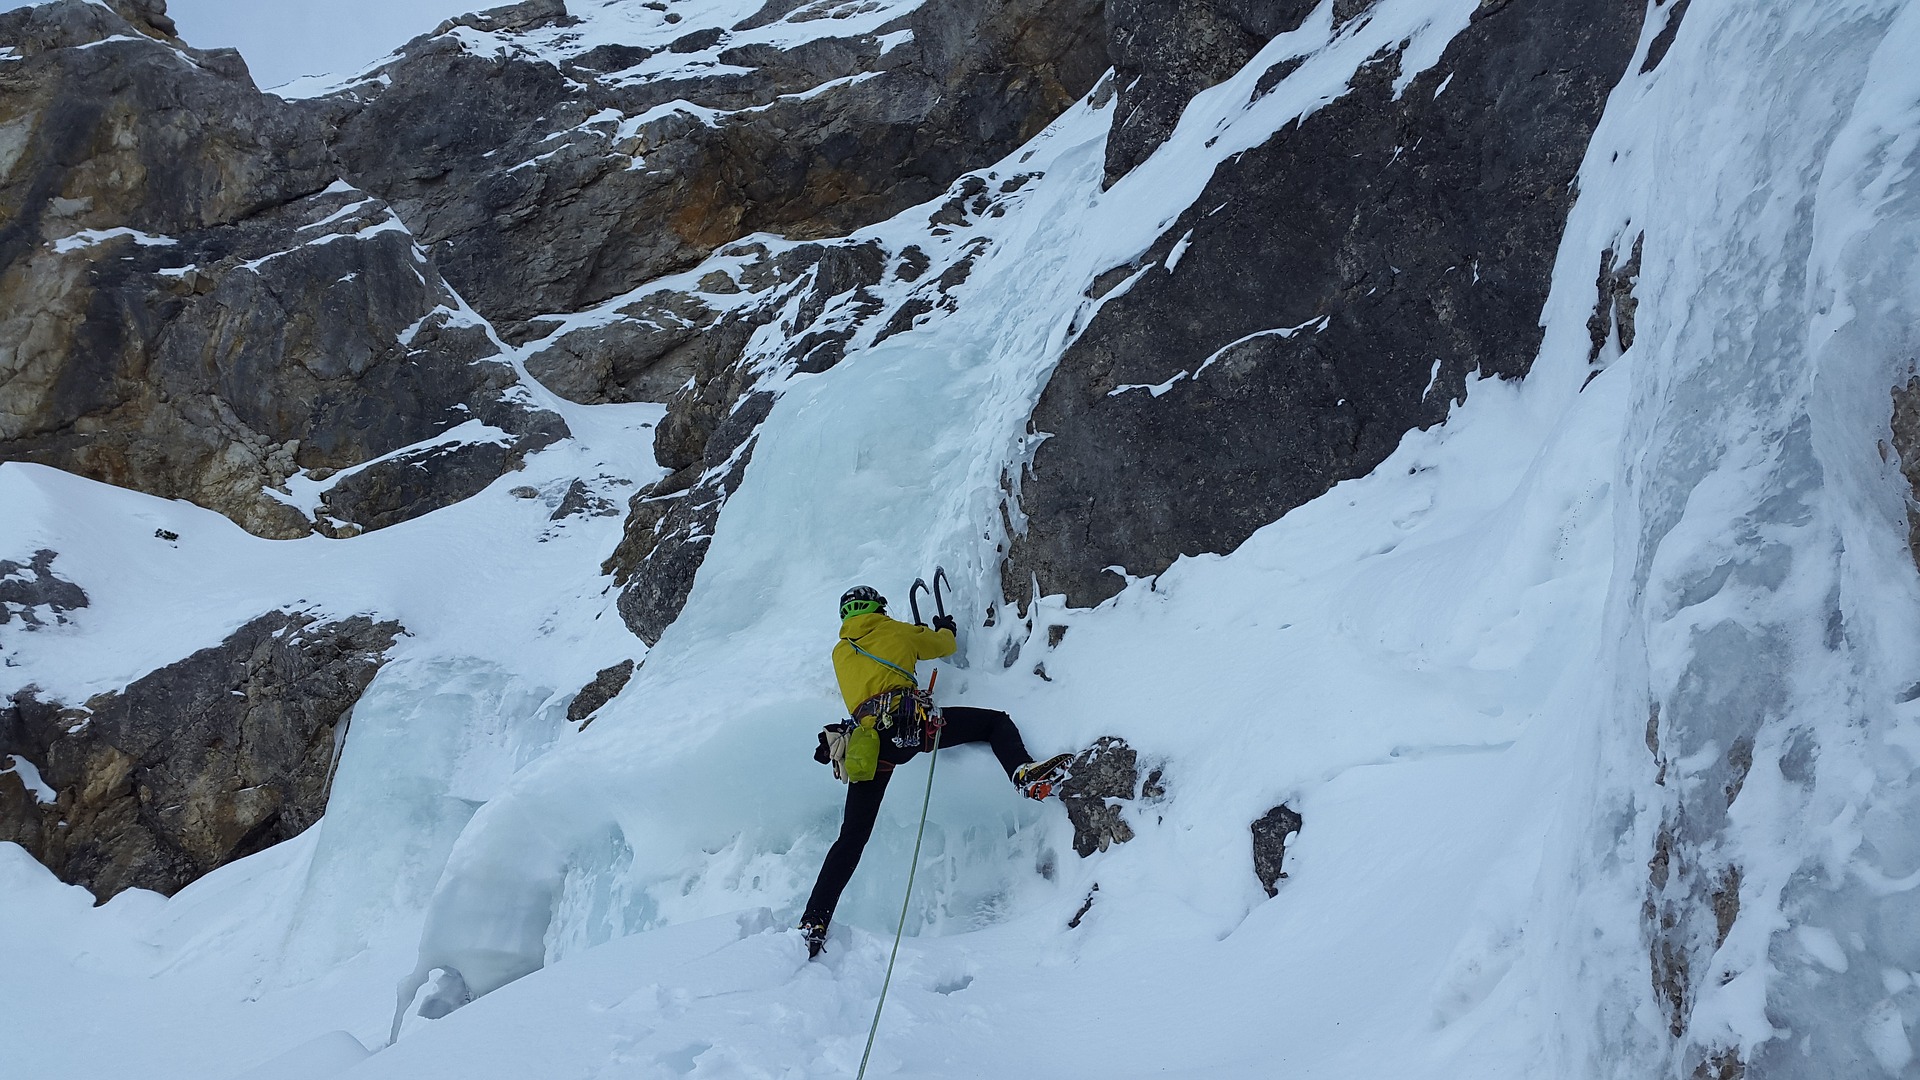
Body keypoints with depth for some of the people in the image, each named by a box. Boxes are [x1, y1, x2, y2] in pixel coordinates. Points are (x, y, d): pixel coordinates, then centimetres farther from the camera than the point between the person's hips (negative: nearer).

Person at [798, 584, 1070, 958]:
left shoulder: (840, 652, 29)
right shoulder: (894, 631, 20)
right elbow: (945, 646, 32)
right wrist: (946, 628, 55)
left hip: (866, 741, 4)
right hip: (908, 720, -4)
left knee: (852, 836, 8)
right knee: (995, 721, 9)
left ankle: (813, 923, 0)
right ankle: (1023, 771, -21)